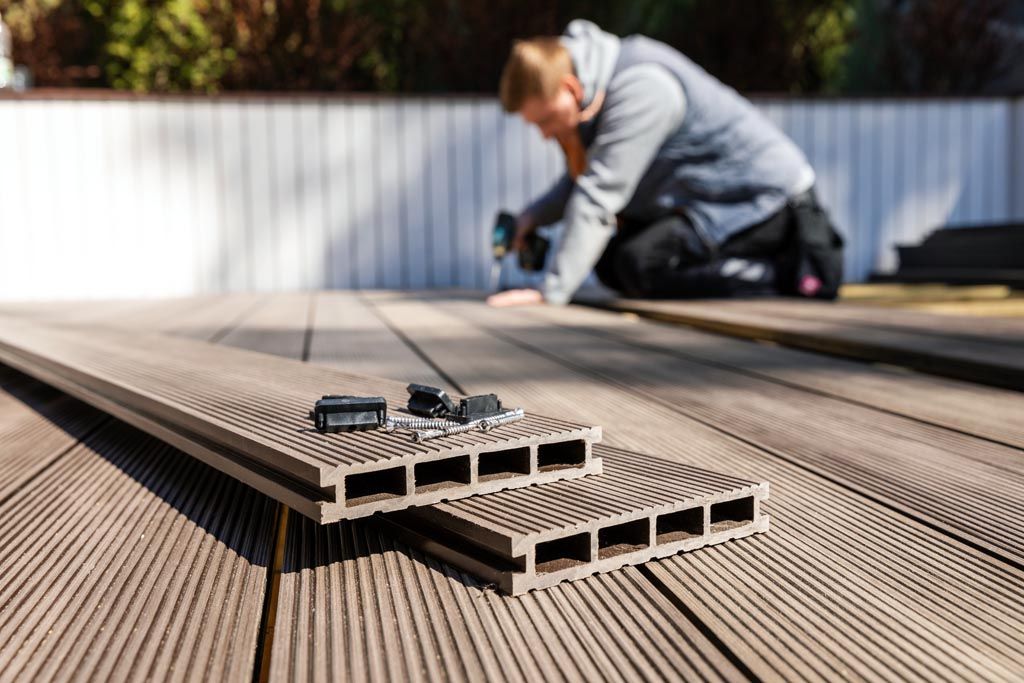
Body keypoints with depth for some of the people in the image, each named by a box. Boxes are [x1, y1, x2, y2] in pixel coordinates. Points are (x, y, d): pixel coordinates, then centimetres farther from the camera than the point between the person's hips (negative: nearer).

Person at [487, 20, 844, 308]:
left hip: (765, 193, -10)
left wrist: (550, 293, -32)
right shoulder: (590, 91, 2)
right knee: (609, 264, 10)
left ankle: (786, 272, -14)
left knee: (640, 265, -24)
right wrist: (535, 215, -6)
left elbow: (599, 196, -32)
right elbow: (584, 178, 13)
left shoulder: (640, 88, -27)